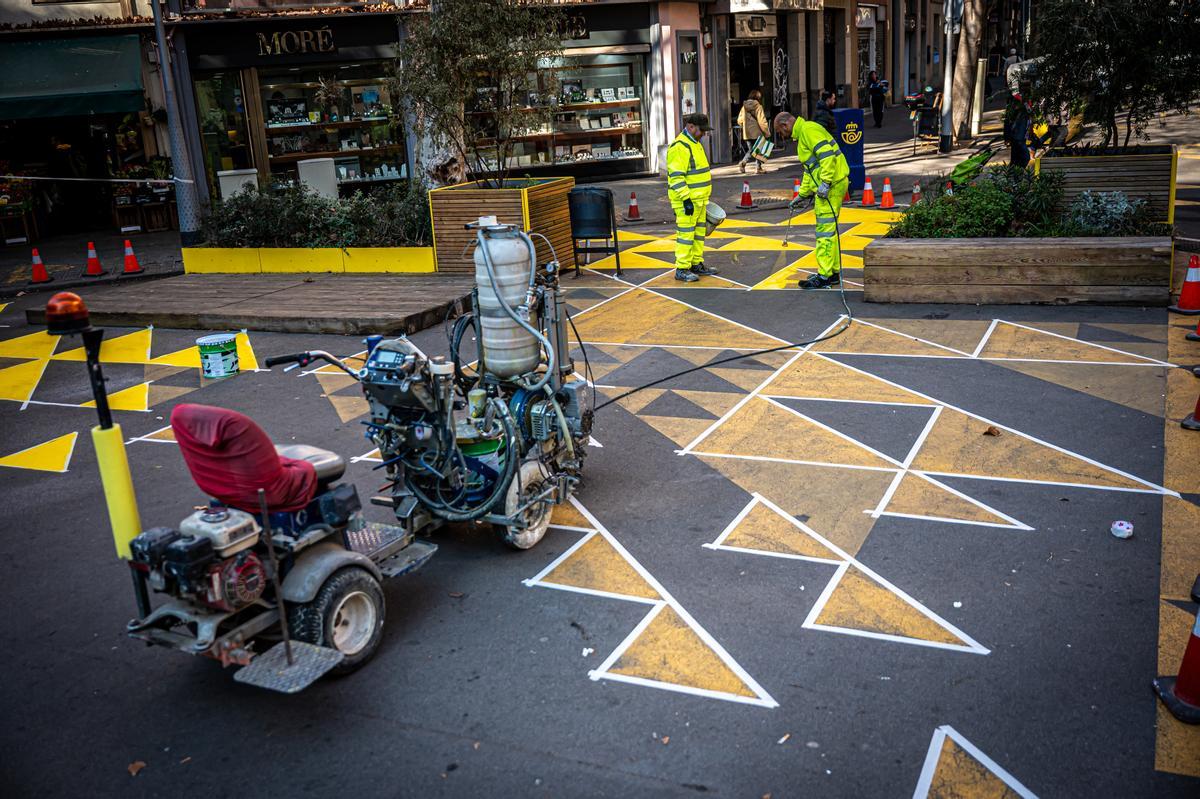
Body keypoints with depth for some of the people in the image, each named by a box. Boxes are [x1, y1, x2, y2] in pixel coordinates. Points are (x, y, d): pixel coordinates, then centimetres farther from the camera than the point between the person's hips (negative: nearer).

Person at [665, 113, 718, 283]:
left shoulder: (694, 144, 16)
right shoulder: (679, 147, -17)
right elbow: (676, 176, -22)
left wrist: (703, 198, 25)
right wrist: (686, 199, -25)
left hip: (699, 199, 10)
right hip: (686, 200, -10)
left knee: (699, 232, 15)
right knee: (686, 233, -7)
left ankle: (697, 264, 24)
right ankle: (681, 269, -2)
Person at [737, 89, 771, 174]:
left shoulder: (744, 106, 4)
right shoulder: (758, 106, -11)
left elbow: (739, 120, 8)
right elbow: (762, 122, -14)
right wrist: (766, 133, -6)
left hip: (747, 133, 5)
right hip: (757, 132, -5)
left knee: (751, 150, 18)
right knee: (758, 151, 9)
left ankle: (743, 162, -4)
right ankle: (759, 168, 10)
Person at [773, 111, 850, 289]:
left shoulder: (808, 129, -11)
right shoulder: (802, 134, 23)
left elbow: (827, 154, -23)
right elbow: (809, 170, 30)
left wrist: (825, 182, -26)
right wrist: (802, 194, 32)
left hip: (832, 185, -11)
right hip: (825, 187, 11)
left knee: (825, 230, -9)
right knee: (828, 229, 15)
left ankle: (824, 276, -7)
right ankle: (833, 272, 21)